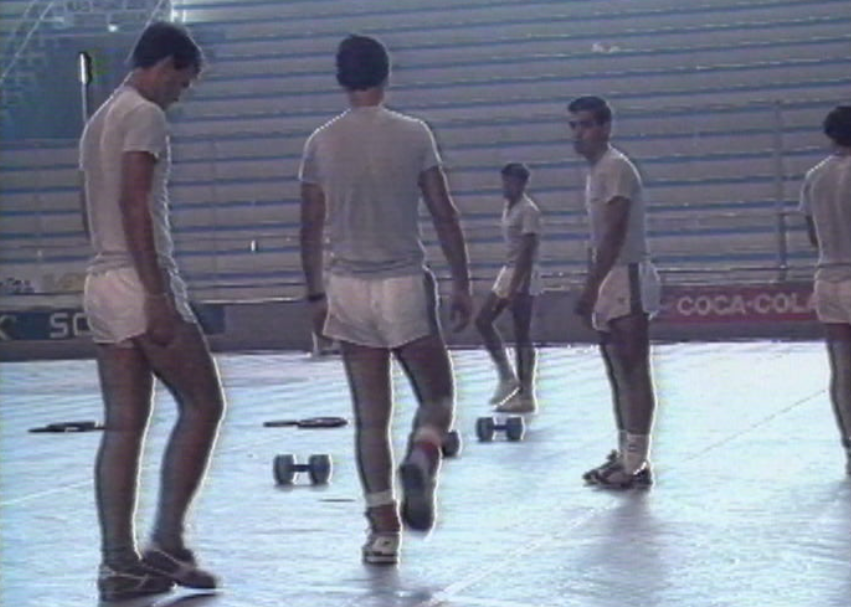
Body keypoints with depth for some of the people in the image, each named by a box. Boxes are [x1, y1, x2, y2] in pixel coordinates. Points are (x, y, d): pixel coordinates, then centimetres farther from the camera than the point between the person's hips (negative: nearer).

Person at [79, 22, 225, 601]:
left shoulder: (100, 119, 20)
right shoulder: (144, 115, -9)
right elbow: (134, 204, -19)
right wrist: (158, 294, -21)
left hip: (102, 285, 9)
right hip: (141, 283, -9)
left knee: (123, 423, 6)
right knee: (203, 405, 1)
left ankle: (119, 563, 3)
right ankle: (166, 542, -2)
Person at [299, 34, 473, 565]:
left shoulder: (322, 143, 2)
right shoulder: (413, 135, -4)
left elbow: (312, 228, 5)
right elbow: (445, 216, -3)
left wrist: (316, 295, 15)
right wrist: (463, 286, 4)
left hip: (348, 288, 2)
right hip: (405, 283, -2)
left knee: (370, 416, 6)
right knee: (438, 393, 13)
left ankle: (383, 528, 2)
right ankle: (422, 457, -19)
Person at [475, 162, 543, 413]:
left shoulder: (528, 210, -14)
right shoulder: (509, 207, 13)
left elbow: (528, 251, -19)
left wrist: (515, 287, -24)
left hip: (523, 275, -9)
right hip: (508, 271, 9)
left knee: (522, 334, -6)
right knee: (483, 320, 5)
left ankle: (526, 395, -2)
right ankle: (506, 376, 11)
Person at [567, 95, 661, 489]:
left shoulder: (615, 168, -12)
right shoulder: (595, 171, 17)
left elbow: (615, 234, -20)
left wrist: (591, 287, -23)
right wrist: (592, 291, 18)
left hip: (627, 279, -10)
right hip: (610, 282, 10)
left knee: (634, 372, -8)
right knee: (618, 373, 13)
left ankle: (637, 463, -8)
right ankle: (625, 455, 19)